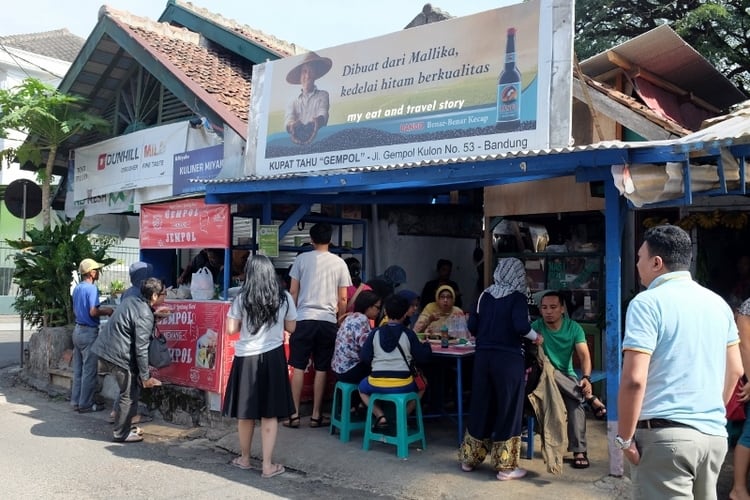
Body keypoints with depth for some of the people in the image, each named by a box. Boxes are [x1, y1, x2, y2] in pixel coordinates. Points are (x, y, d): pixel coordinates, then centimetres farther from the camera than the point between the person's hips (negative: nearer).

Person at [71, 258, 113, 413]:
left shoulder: (77, 288, 11)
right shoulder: (91, 288, -16)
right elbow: (93, 312, -23)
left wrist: (101, 309, 19)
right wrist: (106, 311, -5)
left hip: (78, 329, 9)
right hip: (89, 332, -9)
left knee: (78, 369, 13)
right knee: (89, 370, -1)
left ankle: (76, 401, 19)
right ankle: (86, 404, 5)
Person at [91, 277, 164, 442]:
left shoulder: (131, 300, 9)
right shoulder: (145, 316, -18)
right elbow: (141, 348, -18)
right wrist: (145, 376, -12)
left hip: (105, 348, 9)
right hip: (118, 355, -9)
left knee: (130, 390, 20)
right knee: (129, 394, 3)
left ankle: (125, 425, 30)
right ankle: (121, 433, 13)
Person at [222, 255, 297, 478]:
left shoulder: (242, 299, -4)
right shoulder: (284, 298, -1)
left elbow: (231, 329, -3)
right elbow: (291, 327, 7)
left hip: (246, 358, 0)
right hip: (273, 357, 0)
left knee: (246, 412, 13)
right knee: (270, 414, 5)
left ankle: (244, 458, 29)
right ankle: (268, 465, 8)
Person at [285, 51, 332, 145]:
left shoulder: (323, 95, 16)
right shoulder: (294, 102, 21)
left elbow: (323, 113, -4)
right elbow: (289, 118, 2)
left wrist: (319, 120, -29)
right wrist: (292, 125, -24)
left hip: (318, 138, -2)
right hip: (296, 142, 3)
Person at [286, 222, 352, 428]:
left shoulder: (302, 259, 1)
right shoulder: (339, 263, 4)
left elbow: (293, 291, 3)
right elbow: (343, 299, 4)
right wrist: (341, 320, 16)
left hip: (304, 319, -1)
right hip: (328, 321, 1)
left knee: (298, 367, 6)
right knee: (321, 369, 8)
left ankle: (295, 414, 8)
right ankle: (316, 415, 13)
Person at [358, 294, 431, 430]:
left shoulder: (376, 333, 1)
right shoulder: (409, 334, -2)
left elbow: (364, 358, 1)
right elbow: (422, 358, 2)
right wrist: (426, 345, 21)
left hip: (377, 384, 0)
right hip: (402, 384, 0)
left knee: (362, 387, 33)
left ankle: (380, 417, 12)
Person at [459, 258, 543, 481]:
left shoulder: (485, 295, 6)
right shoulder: (517, 297, -7)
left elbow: (472, 326, 6)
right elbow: (521, 326, -20)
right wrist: (536, 337, -2)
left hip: (483, 356, 5)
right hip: (509, 358, -5)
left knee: (480, 406, 14)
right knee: (508, 409, 5)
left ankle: (469, 459, 25)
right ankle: (506, 466, 10)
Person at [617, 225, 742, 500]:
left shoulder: (647, 302, -12)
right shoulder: (718, 303, 10)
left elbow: (634, 379, -19)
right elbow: (735, 369, 19)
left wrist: (625, 438, -10)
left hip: (665, 434, -7)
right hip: (714, 434, 7)